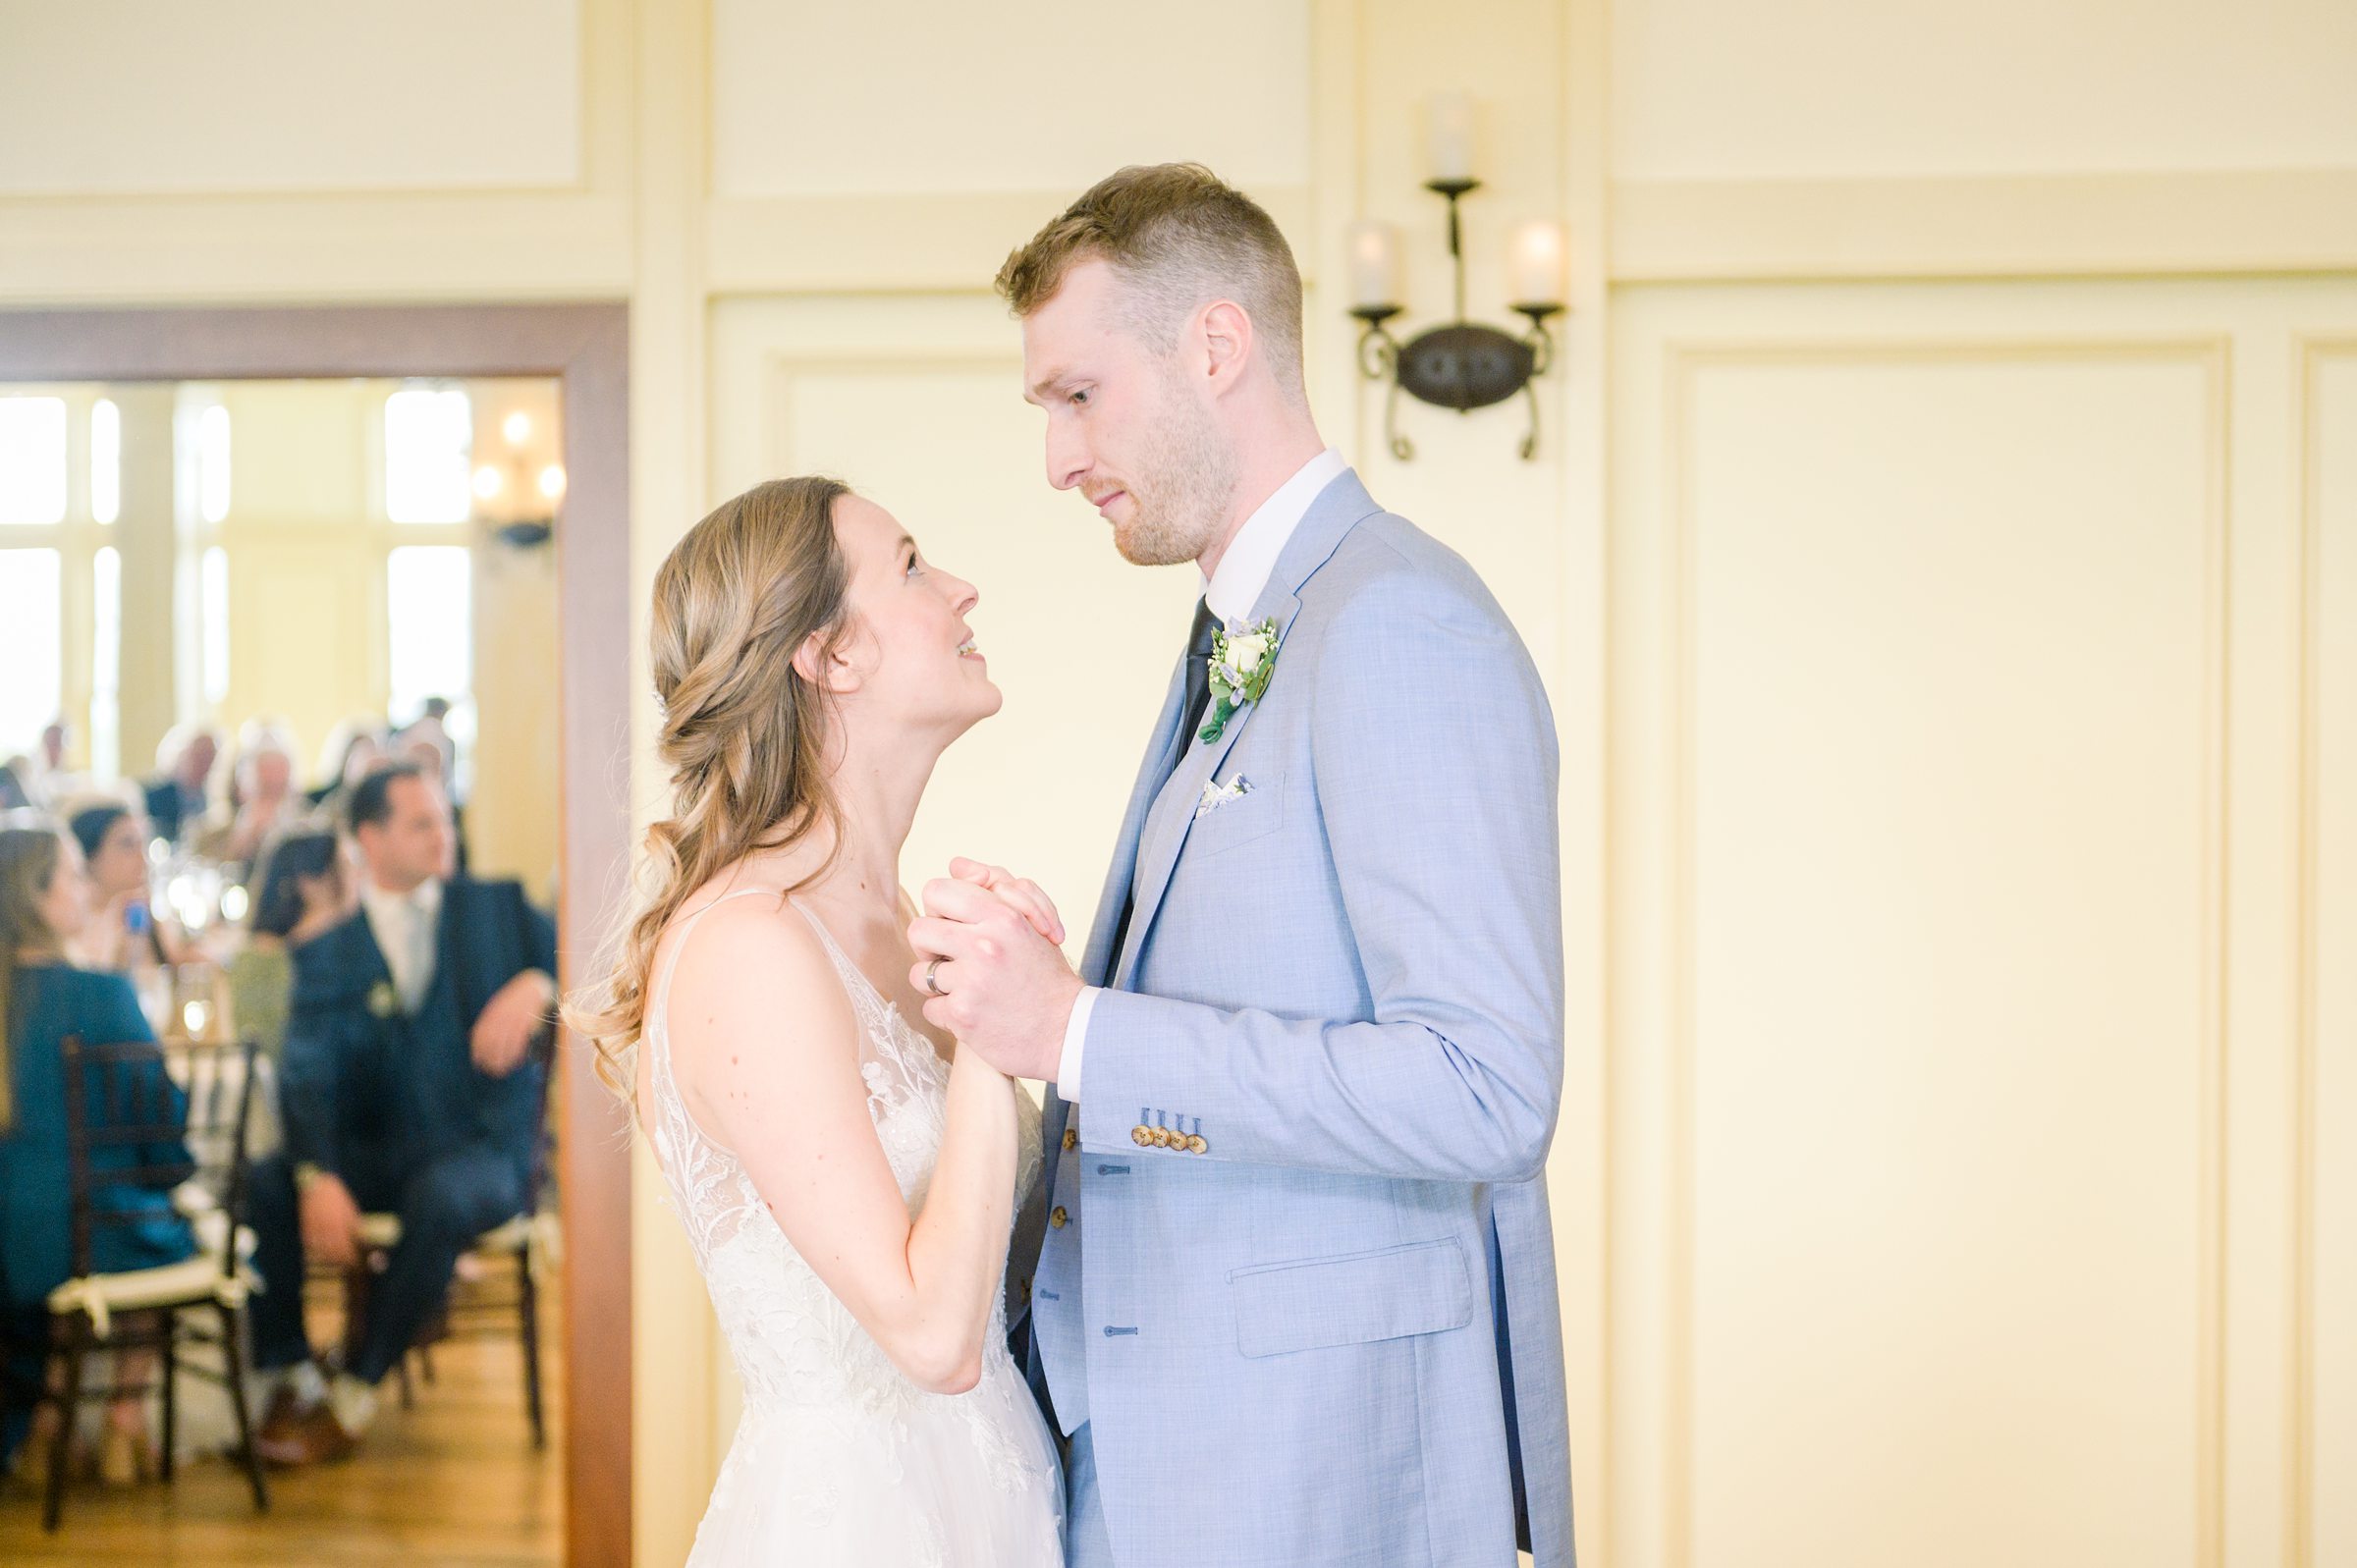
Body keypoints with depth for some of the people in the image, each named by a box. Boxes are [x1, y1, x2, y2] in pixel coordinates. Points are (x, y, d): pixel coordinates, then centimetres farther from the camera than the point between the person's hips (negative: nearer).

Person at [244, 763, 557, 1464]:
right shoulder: (328, 951, 5)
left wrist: (537, 984, -23)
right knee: (259, 1185, -25)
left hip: (480, 1148, -1)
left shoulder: (497, 908, 7)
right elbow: (307, 1073, -9)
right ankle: (292, 1376, -8)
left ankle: (355, 1395, -20)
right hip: (372, 1149, 2)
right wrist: (319, 1177, -27)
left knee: (442, 1200, -35)